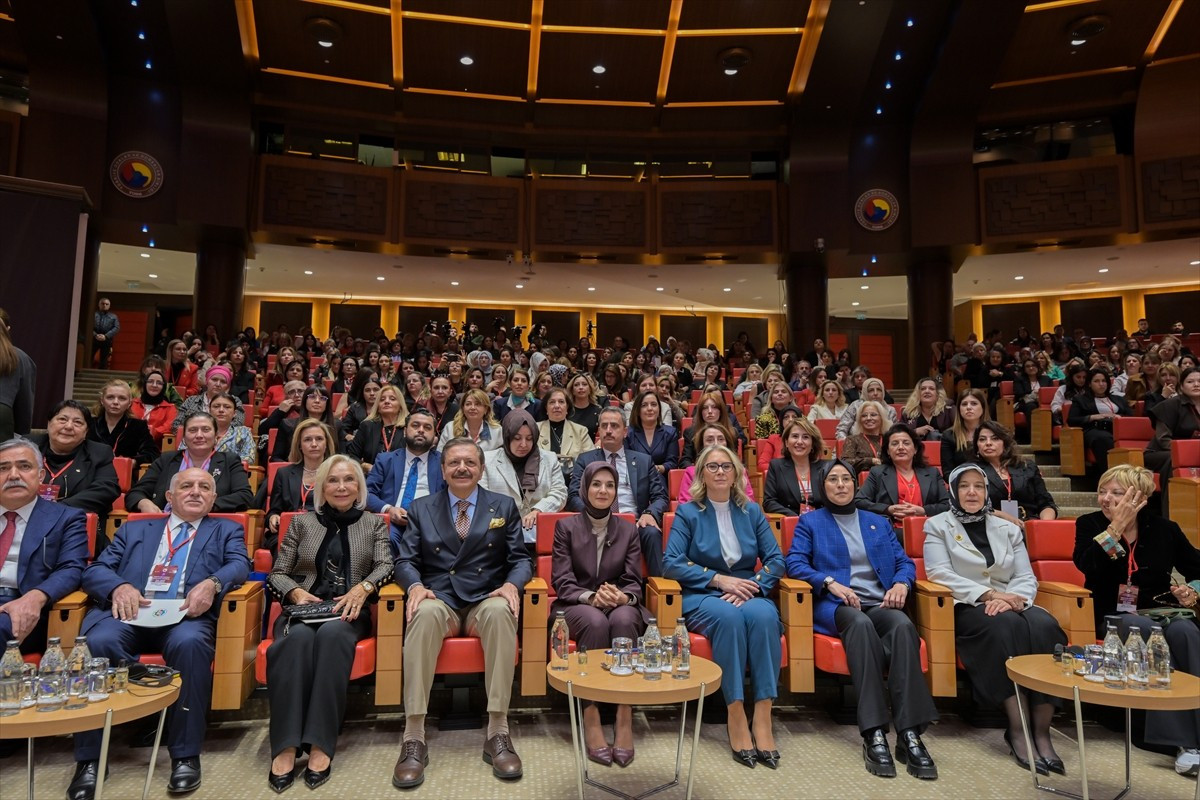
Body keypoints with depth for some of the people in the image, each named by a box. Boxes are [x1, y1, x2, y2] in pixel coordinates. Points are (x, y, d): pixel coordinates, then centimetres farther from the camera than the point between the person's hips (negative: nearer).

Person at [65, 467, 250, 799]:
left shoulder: (226, 530, 22)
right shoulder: (133, 529, 27)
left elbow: (240, 564, 4)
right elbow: (95, 569, 15)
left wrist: (212, 583, -19)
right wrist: (119, 586, -9)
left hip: (185, 613, -2)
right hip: (129, 610, 2)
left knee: (190, 643, -35)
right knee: (97, 642, -31)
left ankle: (185, 755, -22)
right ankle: (89, 759, -16)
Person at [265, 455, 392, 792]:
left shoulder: (374, 523, 16)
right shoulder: (301, 522, 18)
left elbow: (386, 565, 1)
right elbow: (277, 574, 13)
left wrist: (362, 588, -20)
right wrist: (296, 592, -10)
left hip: (349, 610, -1)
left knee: (332, 634, -36)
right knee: (297, 637, -35)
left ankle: (321, 745, -34)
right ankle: (285, 747, -34)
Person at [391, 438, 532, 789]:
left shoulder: (504, 507, 13)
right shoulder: (421, 509, 14)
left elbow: (520, 559, 6)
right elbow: (405, 560, 6)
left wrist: (512, 583, -16)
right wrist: (415, 585, -16)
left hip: (486, 601, 0)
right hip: (439, 599, 0)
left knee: (501, 611, -36)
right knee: (424, 612, -35)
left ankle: (498, 732, -29)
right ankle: (413, 738, -31)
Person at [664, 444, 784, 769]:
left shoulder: (751, 511, 13)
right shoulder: (688, 512, 4)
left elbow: (776, 560, 6)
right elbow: (672, 563, -6)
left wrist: (752, 586, -13)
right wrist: (720, 579, -14)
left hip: (747, 594, 2)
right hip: (702, 597, -2)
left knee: (764, 616, -32)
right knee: (728, 617, -36)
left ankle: (763, 717, -30)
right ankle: (736, 715, -30)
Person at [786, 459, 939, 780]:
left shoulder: (878, 522, 26)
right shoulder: (810, 521, 16)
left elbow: (905, 562, 18)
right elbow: (795, 562, 2)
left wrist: (901, 583, -5)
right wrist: (830, 582, -14)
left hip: (880, 603, 3)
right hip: (834, 606, -2)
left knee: (903, 625, -34)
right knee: (860, 623, -38)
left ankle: (910, 734, -37)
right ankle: (874, 734, -40)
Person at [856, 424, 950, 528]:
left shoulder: (932, 473, 23)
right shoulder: (877, 473, 16)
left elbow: (947, 505, 13)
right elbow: (858, 502, 5)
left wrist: (923, 511, -5)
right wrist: (889, 510, -8)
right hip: (892, 531, -2)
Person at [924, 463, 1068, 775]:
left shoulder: (1008, 529, 20)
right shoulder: (938, 525, 9)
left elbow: (1027, 578, 10)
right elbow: (940, 573, -5)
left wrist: (1009, 598, -13)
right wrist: (987, 594, -16)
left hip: (1009, 605, 4)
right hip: (966, 608, -4)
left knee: (1045, 626, -29)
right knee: (1006, 625, -35)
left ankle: (1042, 731, -27)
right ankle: (1018, 728, -30)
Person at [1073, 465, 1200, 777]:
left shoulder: (1164, 529, 5)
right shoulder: (1089, 524, 0)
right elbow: (1086, 565, -18)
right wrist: (1116, 526, -19)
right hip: (1113, 616, -2)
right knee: (1147, 629, -35)